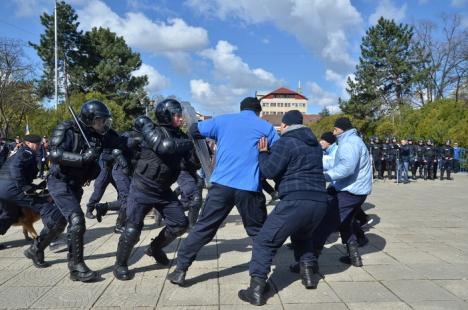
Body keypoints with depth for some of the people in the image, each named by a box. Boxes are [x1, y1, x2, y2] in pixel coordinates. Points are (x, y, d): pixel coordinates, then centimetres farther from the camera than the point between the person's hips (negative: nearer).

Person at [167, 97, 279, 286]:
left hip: (221, 184, 2)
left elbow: (194, 130, 21)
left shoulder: (222, 120, 14)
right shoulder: (265, 127, 9)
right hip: (249, 188, -1)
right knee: (259, 232, 16)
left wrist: (216, 138, 37)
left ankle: (180, 270, 11)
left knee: (203, 227, 10)